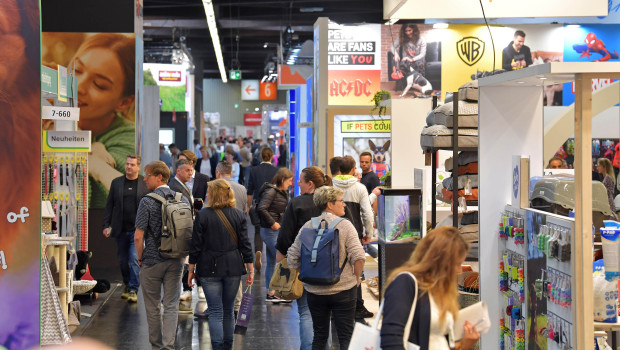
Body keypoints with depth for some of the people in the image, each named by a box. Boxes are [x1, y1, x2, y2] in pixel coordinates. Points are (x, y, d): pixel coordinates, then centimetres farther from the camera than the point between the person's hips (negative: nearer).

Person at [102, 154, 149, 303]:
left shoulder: (146, 183, 1)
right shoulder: (116, 182, 8)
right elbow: (109, 205, 9)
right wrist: (106, 225, 2)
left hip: (137, 229, -3)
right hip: (120, 229, 3)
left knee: (134, 259, -11)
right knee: (123, 261, 11)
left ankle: (133, 290, -5)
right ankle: (127, 286, 29)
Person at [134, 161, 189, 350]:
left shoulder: (147, 202, -12)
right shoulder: (183, 200, 2)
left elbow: (138, 237, -13)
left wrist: (140, 258, 1)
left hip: (152, 260, -3)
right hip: (176, 261, 3)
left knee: (153, 307, 11)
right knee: (171, 305, 5)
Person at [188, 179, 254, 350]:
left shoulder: (203, 215, -7)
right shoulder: (239, 215, 2)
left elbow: (196, 246, -6)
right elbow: (245, 244, 1)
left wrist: (191, 270, 2)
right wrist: (251, 270, 6)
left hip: (209, 268, -3)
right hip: (233, 268, 3)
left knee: (215, 311, 0)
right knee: (229, 310, 15)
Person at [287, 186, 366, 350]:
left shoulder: (307, 226, 2)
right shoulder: (344, 225, -9)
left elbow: (292, 258, 3)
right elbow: (358, 257, -18)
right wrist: (357, 278, -2)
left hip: (314, 291, 4)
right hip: (343, 289, -4)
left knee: (319, 335, 15)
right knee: (346, 335, 4)